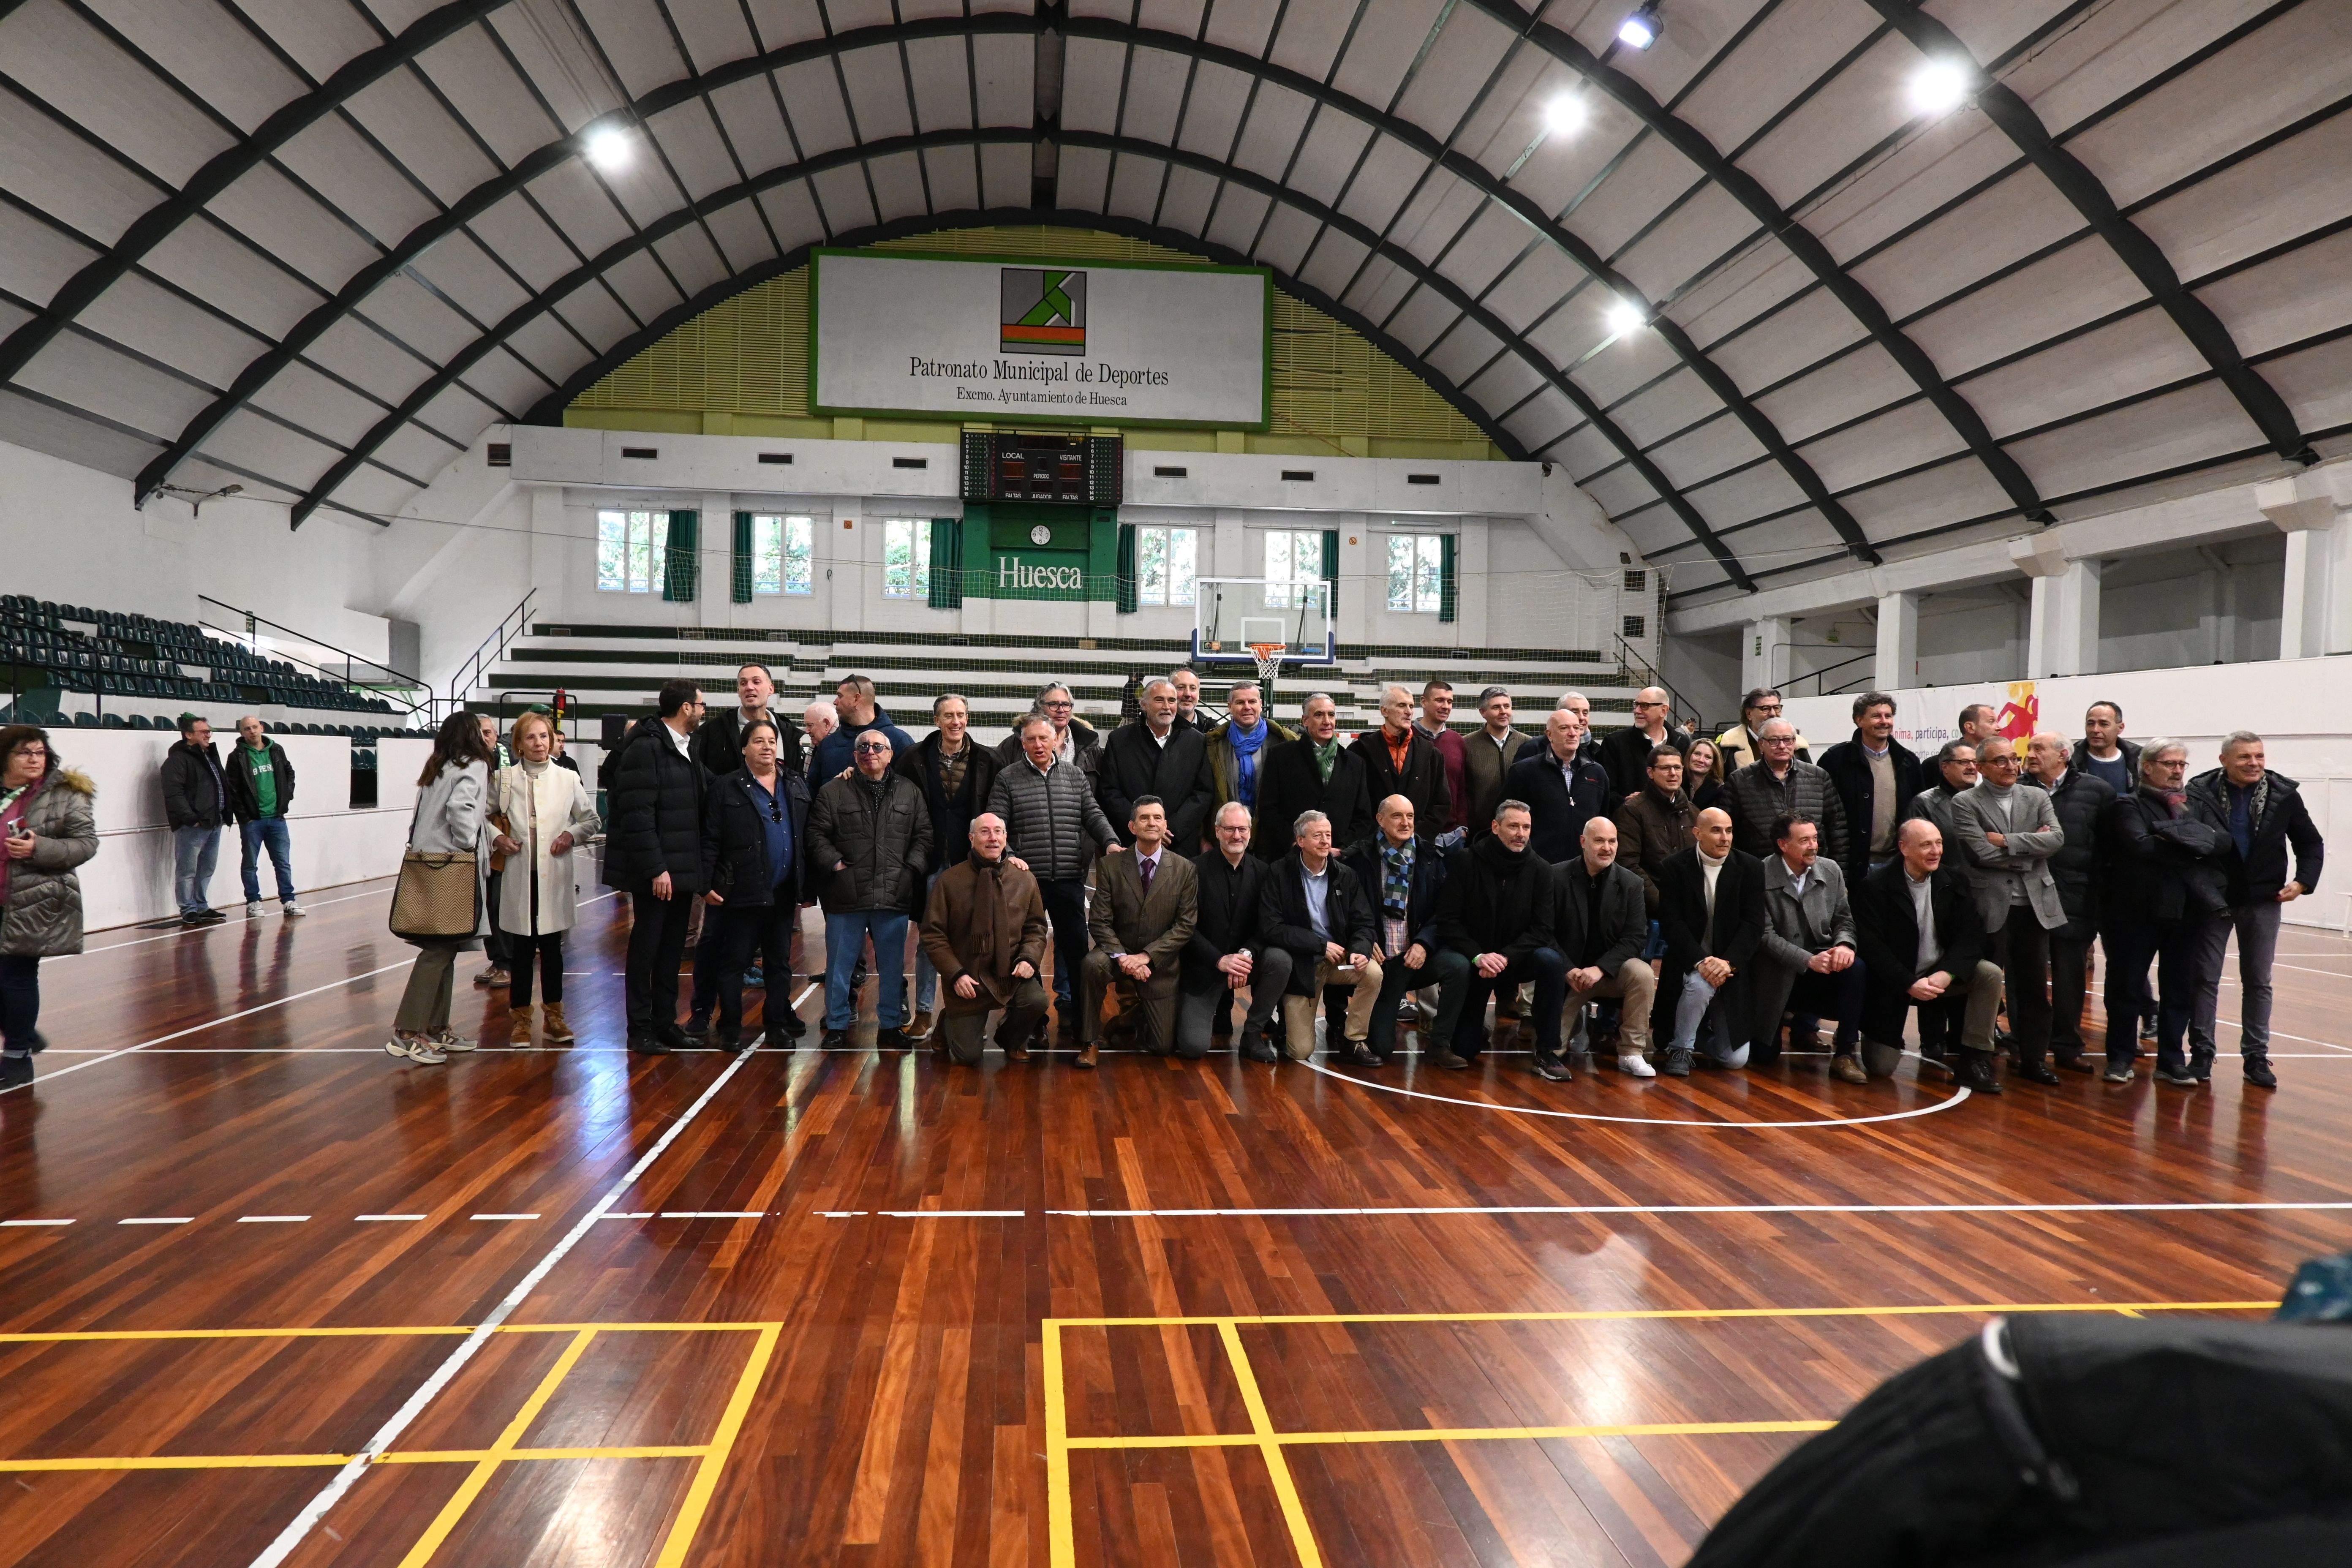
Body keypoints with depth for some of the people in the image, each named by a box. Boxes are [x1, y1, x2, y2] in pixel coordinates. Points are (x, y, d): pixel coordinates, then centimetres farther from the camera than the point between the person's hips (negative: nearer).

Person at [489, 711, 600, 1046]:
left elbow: (590, 820, 11)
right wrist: (497, 838, -4)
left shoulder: (568, 779, 4)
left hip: (555, 873, 1)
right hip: (519, 874, -1)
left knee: (552, 946, 8)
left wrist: (572, 835, -6)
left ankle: (554, 1014, 19)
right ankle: (520, 1016, 15)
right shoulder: (504, 779, 3)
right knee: (521, 947, 4)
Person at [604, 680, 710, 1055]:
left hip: (682, 869, 8)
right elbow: (637, 816, -19)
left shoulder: (687, 750, 14)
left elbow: (702, 805, 17)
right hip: (655, 872, -8)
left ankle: (665, 1023, 22)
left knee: (672, 949, 13)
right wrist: (656, 869, -21)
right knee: (646, 948, 1)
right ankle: (640, 1030, 10)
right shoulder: (645, 749, -14)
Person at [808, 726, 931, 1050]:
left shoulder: (910, 792, 9)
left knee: (893, 966, 9)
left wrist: (911, 869, -4)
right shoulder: (832, 792, 4)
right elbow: (817, 834, 1)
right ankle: (837, 1026, 18)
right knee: (839, 963, 6)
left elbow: (923, 835, 7)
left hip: (894, 896, 1)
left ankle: (891, 1026, 21)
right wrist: (835, 864, -10)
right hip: (846, 896, -1)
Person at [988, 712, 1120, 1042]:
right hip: (1027, 877, -2)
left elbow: (1093, 815, 9)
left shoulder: (1075, 774, 11)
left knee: (1075, 945, 5)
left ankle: (1072, 1010, 16)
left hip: (1070, 878, 2)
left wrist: (1111, 842, -8)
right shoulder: (1007, 778, 3)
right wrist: (1007, 856, -17)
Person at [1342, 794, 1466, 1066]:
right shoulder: (1359, 857, -2)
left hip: (1417, 953, 2)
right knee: (1380, 1048, -7)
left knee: (1459, 965, -31)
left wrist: (1424, 943, -13)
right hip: (1382, 960, -2)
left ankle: (1440, 1042, -12)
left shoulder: (1431, 857, 4)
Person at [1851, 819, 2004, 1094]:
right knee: (1881, 1068, -10)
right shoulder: (1876, 886, -13)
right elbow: (1872, 946, -16)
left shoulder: (1954, 880, -2)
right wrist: (1910, 984, -25)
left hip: (1940, 975, 4)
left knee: (1990, 974, -23)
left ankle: (1974, 1061, -12)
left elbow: (1971, 935, -6)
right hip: (1894, 983, -4)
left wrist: (1947, 973, -23)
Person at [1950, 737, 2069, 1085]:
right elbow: (1981, 853, -14)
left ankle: (2034, 1058, 18)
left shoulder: (2037, 798, 10)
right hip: (1990, 907, -4)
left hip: (2034, 904, 4)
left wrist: (2007, 841, -14)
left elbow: (2057, 838, -6)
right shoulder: (1965, 803, -3)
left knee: (2034, 987, 8)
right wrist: (2031, 845, -6)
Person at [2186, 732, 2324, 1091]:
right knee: (2205, 978, 4)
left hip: (2263, 901, 2)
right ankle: (2202, 1053, 13)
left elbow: (2311, 844, 7)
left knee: (2258, 981, 10)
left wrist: (2303, 882, -6)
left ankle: (2256, 1057, 18)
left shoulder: (2284, 794, -2)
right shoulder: (2200, 792, -11)